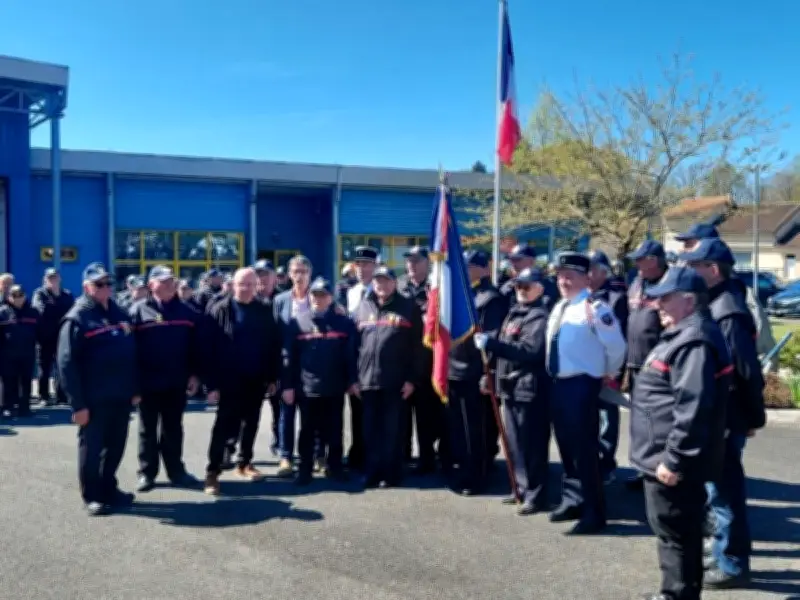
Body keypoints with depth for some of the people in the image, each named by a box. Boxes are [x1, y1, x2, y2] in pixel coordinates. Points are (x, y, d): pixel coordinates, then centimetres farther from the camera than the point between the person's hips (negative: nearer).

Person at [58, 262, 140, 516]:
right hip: (94, 399, -6)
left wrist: (135, 389, 13)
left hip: (121, 397, 6)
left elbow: (132, 354, 16)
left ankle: (108, 489, 30)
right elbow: (66, 364, -14)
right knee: (91, 447, 4)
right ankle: (92, 496, 17)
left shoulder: (119, 314, 12)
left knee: (116, 446, 15)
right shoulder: (77, 318, -9)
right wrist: (78, 403, -17)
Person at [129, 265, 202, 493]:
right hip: (148, 383, -3)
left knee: (173, 429, 14)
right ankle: (147, 473, 20)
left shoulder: (186, 312, 5)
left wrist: (194, 374, 2)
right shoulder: (138, 310, -5)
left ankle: (176, 470, 23)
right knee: (148, 430, 10)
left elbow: (195, 346, 8)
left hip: (176, 383, 3)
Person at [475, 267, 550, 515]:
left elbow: (529, 350, -26)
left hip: (530, 389, -9)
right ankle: (522, 489, 28)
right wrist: (494, 375, 15)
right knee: (515, 444, 16)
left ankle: (535, 496, 6)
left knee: (531, 445, -2)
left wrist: (490, 343, -28)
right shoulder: (514, 312, 17)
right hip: (511, 387, 9)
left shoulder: (539, 316, -13)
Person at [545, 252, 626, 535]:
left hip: (581, 386, -9)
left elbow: (616, 346, -12)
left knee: (584, 449, -3)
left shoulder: (594, 308, -15)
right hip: (558, 384, 9)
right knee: (566, 447, 18)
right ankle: (572, 501, 32)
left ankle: (594, 513, 7)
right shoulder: (559, 308, 13)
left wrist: (608, 374, 1)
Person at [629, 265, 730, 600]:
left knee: (675, 534, 0)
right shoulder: (682, 335, 15)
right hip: (664, 457, 11)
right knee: (673, 532, 20)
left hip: (671, 463, -11)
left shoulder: (694, 341, -20)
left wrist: (674, 459, -25)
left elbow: (692, 409, -28)